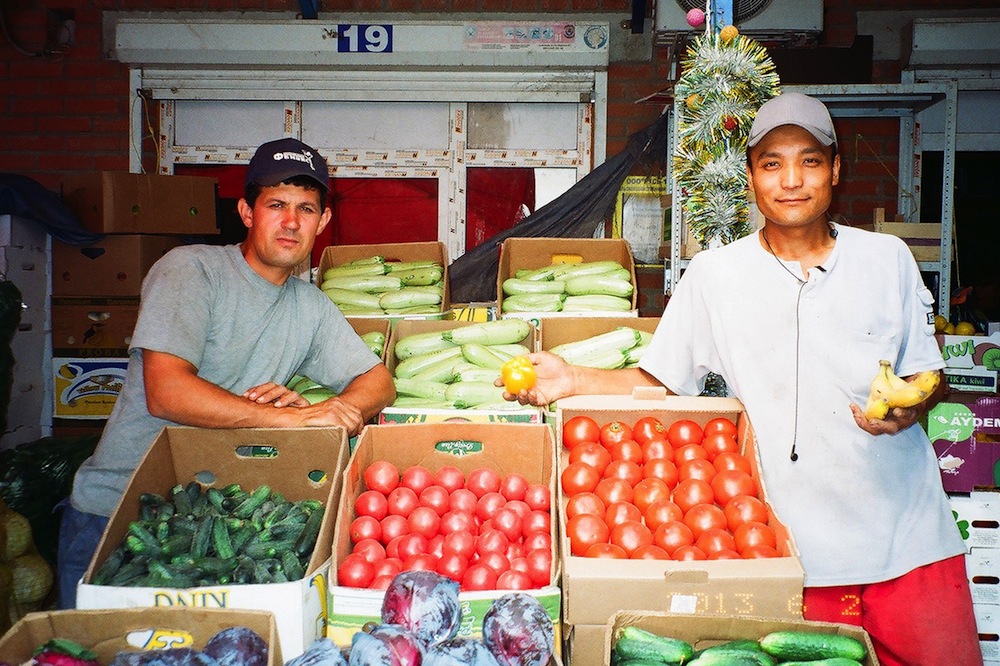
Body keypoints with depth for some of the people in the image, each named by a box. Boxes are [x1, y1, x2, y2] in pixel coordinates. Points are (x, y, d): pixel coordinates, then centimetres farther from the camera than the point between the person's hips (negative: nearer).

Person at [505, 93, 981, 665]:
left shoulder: (887, 258, 5)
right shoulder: (715, 274, 0)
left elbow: (928, 376, 10)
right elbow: (658, 380, 3)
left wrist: (908, 406, -12)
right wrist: (572, 380, -10)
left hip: (910, 535, 2)